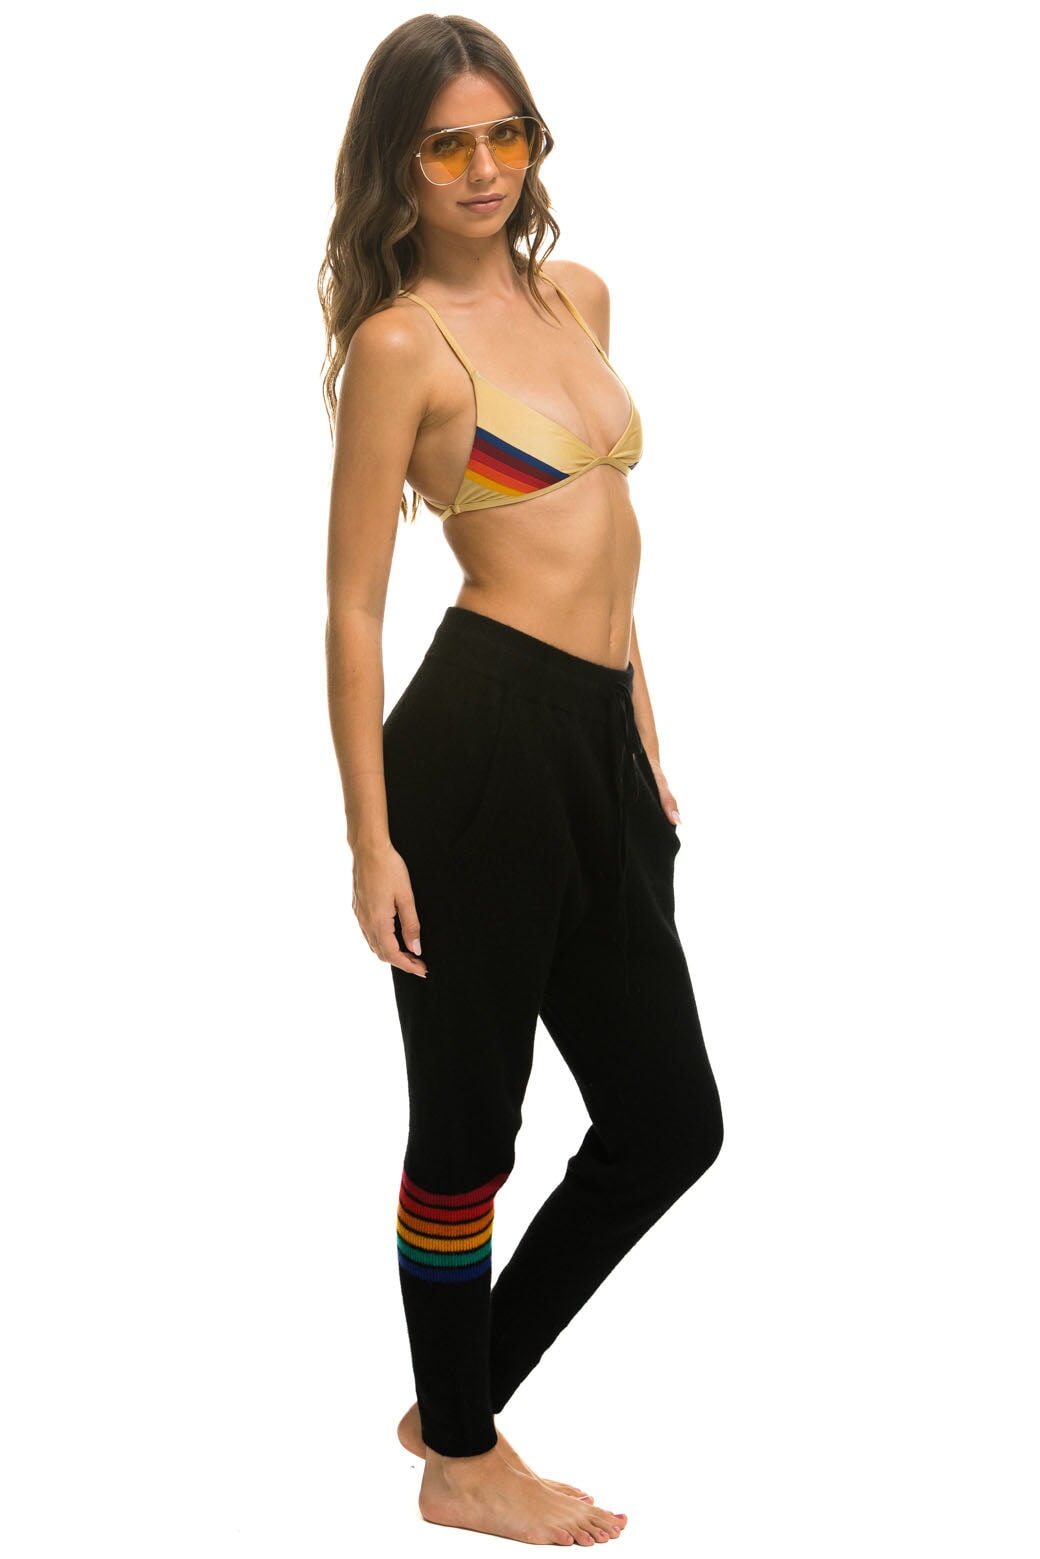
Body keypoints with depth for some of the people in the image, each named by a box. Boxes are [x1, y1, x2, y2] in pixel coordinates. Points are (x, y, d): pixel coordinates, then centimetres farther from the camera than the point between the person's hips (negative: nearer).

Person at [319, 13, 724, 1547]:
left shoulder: (577, 295, 15)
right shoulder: (401, 343, -6)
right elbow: (355, 605, -8)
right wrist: (370, 840, -12)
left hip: (600, 740, 8)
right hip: (483, 736, -8)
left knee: (668, 1124, 14)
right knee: (468, 1124, 5)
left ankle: (460, 1400, 30)